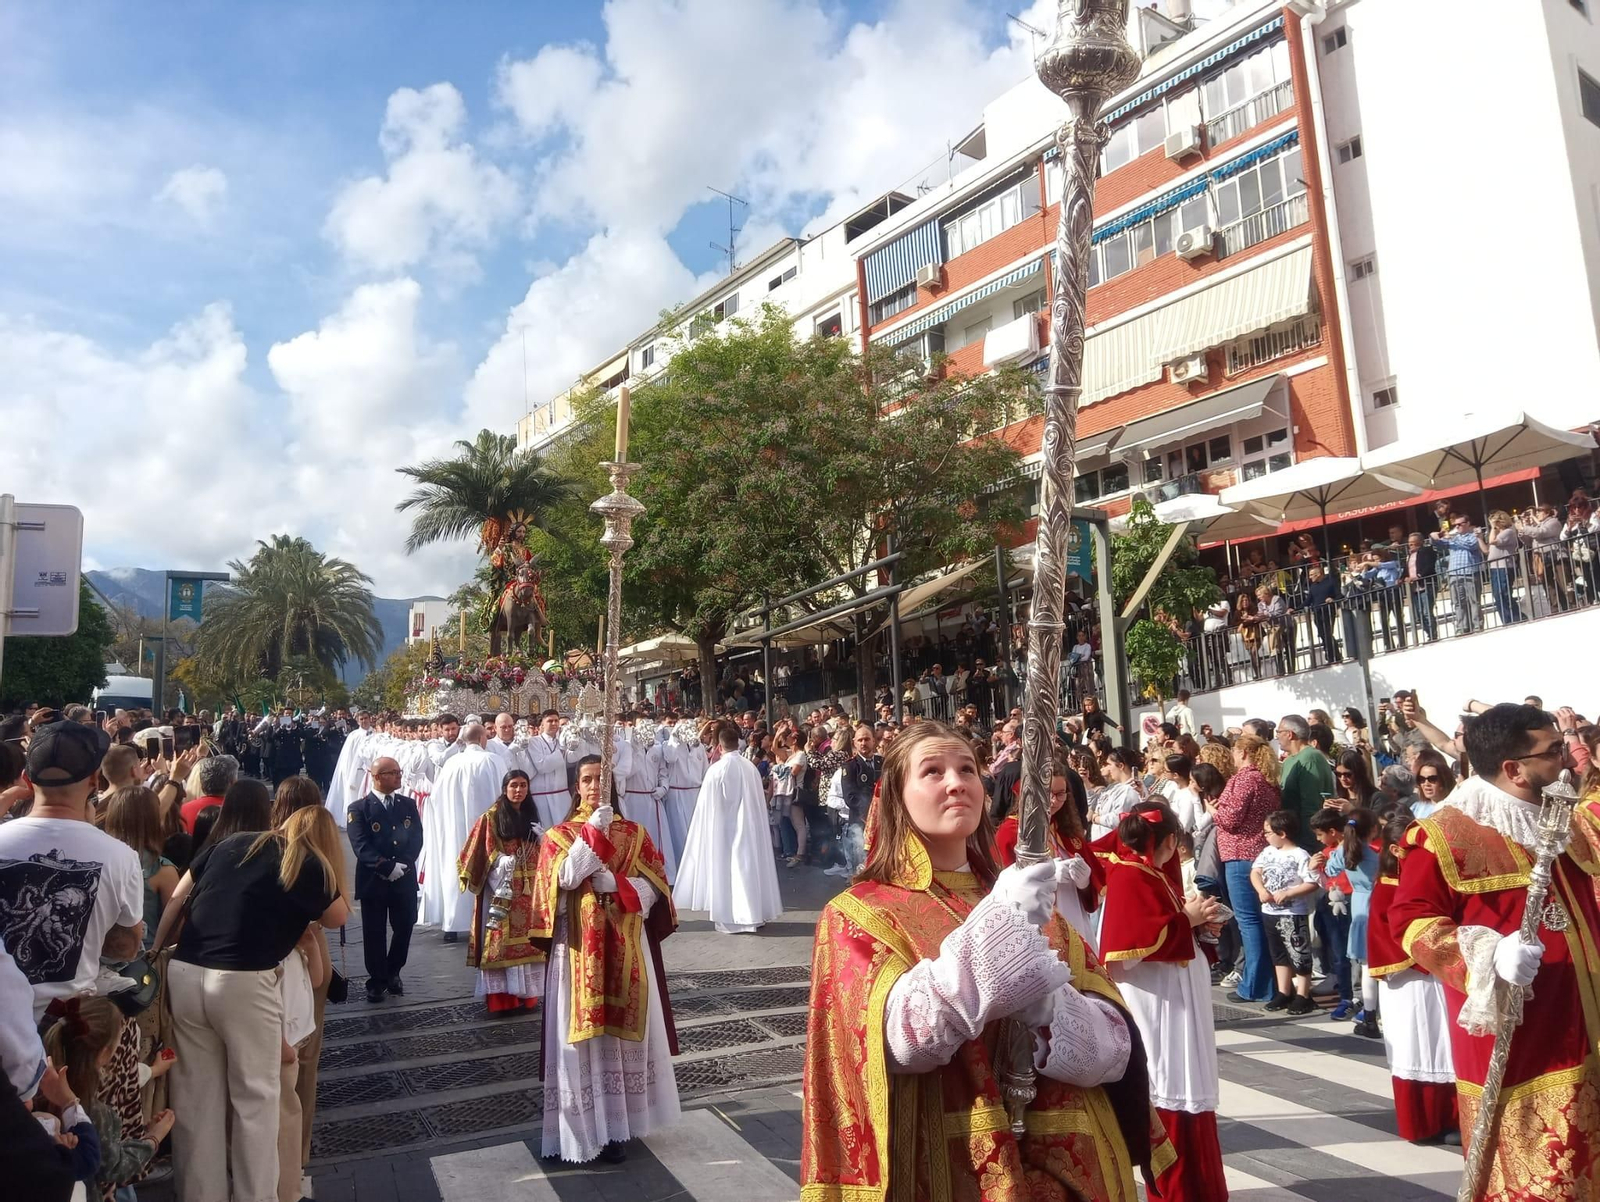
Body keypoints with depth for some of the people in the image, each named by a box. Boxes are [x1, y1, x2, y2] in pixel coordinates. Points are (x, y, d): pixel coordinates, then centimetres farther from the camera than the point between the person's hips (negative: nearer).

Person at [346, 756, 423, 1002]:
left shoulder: (409, 805, 8)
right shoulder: (359, 808, -5)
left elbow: (416, 840, 1)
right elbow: (361, 846, -13)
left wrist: (402, 865, -13)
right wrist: (388, 867, -20)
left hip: (405, 880, 3)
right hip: (373, 881, -3)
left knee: (404, 929, 9)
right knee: (375, 934, 6)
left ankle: (392, 973, 31)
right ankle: (376, 981, 21)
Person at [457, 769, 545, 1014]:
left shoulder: (530, 815, 14)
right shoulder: (492, 817, -3)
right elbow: (486, 852, -6)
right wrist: (501, 863, -22)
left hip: (528, 888, 5)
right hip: (502, 887, -5)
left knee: (527, 939, 7)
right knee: (501, 941, -4)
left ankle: (525, 993, 14)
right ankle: (501, 997, -1)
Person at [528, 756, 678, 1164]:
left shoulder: (634, 833, 7)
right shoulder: (557, 836, 4)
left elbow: (655, 886, 1)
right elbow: (566, 878, -15)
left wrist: (616, 884, -14)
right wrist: (595, 832, -19)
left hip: (625, 947, 2)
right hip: (580, 947, -2)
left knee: (625, 1029, 5)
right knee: (584, 1033, -1)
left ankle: (617, 1122, 18)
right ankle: (590, 1126, 9)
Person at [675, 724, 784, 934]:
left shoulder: (717, 769, -14)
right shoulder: (751, 767, 0)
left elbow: (710, 806, -7)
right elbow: (759, 801, 9)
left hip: (726, 828, -5)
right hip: (751, 826, 5)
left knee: (729, 867, 2)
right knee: (750, 864, 12)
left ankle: (734, 918, 4)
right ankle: (756, 912, 19)